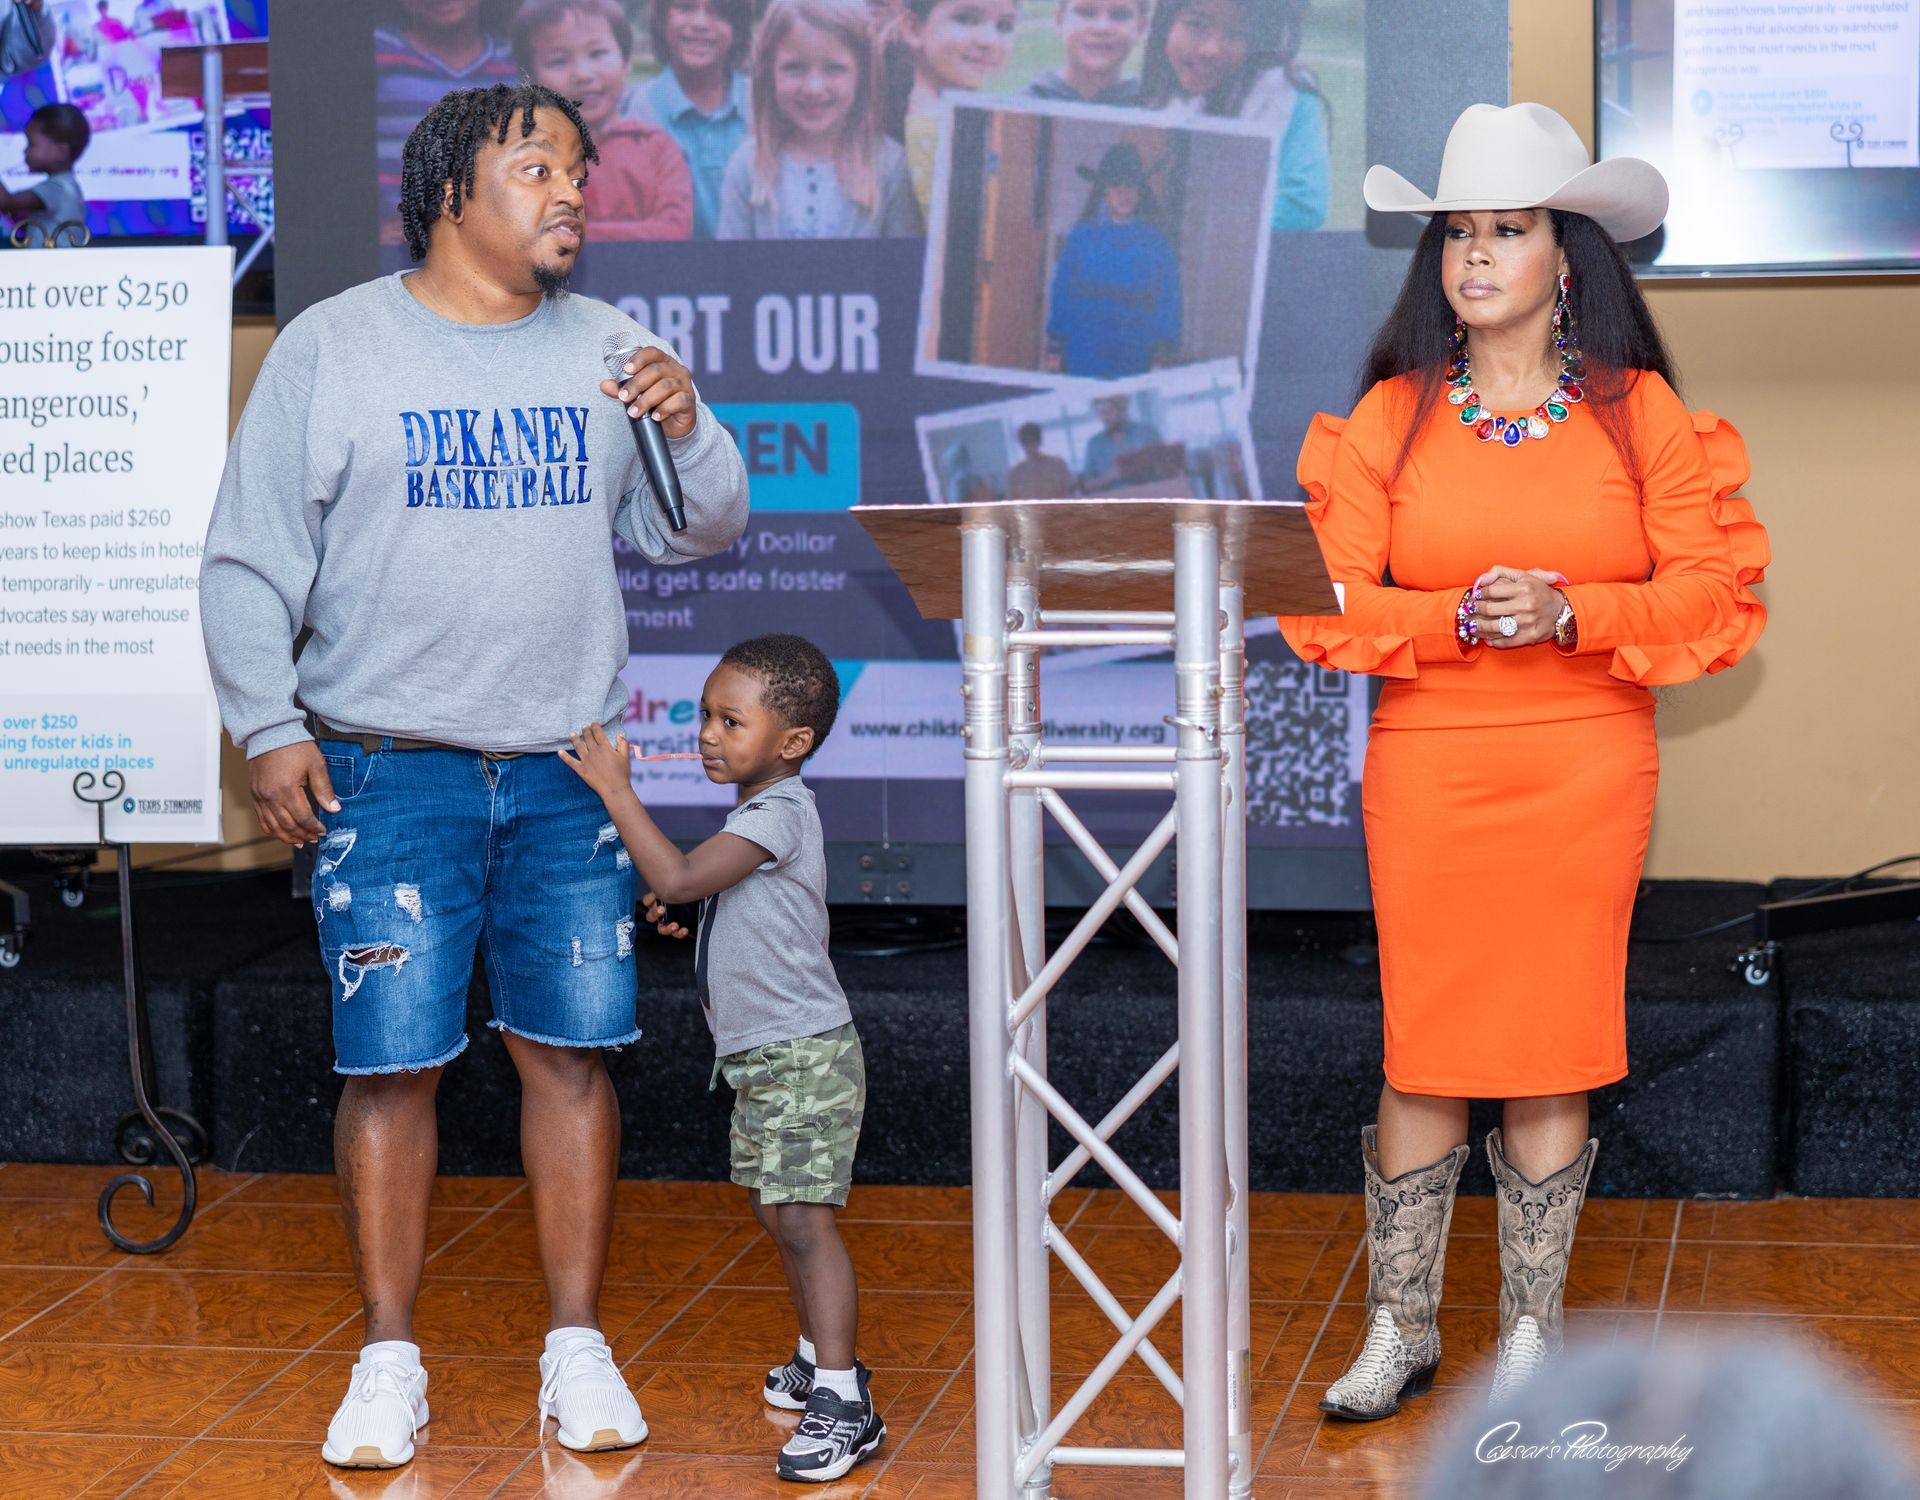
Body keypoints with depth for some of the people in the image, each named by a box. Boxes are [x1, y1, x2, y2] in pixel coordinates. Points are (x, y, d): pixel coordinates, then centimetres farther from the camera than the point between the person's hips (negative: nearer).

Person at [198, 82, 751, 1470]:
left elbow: (701, 534, 11)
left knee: (572, 1047, 3)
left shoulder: (605, 348, 9)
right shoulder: (333, 348, 0)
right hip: (390, 773, -3)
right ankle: (390, 1357, 8)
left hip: (570, 769, 3)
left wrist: (687, 428, -8)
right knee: (391, 1059, -3)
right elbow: (249, 562, 1)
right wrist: (268, 728, -6)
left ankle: (579, 1345, 13)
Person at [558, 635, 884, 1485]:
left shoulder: (779, 814, -18)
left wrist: (615, 788, -21)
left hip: (805, 1055, -11)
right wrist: (682, 915, 7)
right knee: (775, 1212, 19)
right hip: (763, 1059, 11)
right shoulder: (757, 813, 13)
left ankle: (842, 1404, -20)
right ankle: (820, 1358, 34)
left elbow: (675, 878, -27)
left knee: (803, 1217, -17)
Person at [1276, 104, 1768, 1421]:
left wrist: (1572, 613, -16)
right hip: (1427, 768, 1)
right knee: (1425, 1054, 3)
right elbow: (1328, 605, 0)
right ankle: (1402, 1330, 17)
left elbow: (1715, 596, -1)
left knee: (1555, 1050, 3)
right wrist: (1455, 619, -16)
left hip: (1587, 771, 0)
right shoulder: (1391, 417, 5)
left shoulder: (1639, 413, 3)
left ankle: (1534, 1334, 17)